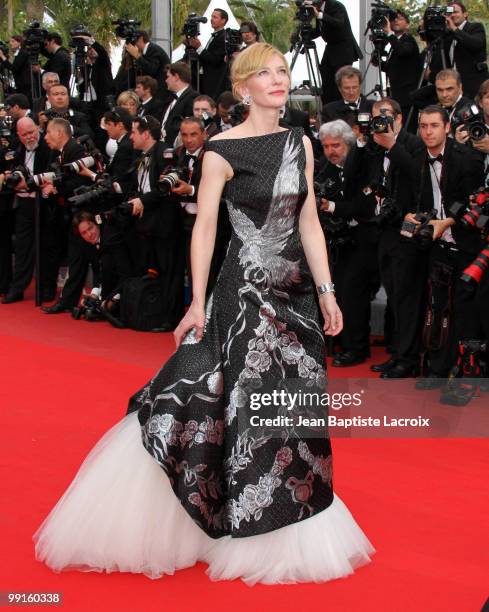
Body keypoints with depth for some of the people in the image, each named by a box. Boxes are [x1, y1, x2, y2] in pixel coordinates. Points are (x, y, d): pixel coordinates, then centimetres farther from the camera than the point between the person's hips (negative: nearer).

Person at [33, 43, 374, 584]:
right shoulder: (222, 150, -9)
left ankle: (288, 530, 25)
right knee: (240, 403, -2)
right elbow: (204, 228, -9)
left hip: (295, 291, 6)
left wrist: (325, 291, 4)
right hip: (245, 289, -6)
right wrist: (198, 302, -12)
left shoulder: (300, 144, 7)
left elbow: (309, 223, 8)